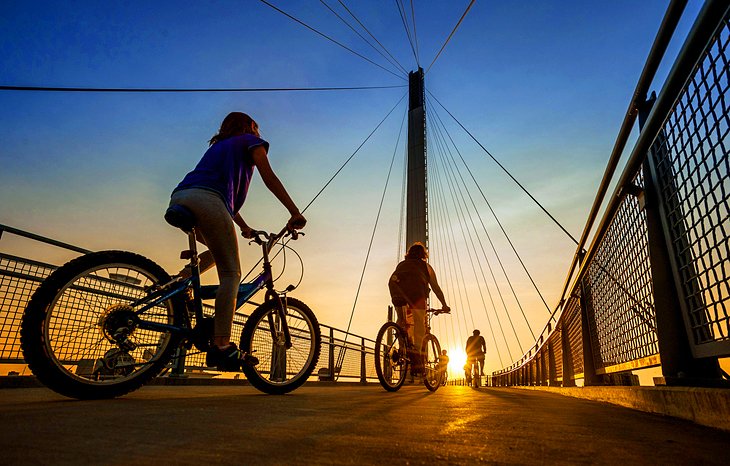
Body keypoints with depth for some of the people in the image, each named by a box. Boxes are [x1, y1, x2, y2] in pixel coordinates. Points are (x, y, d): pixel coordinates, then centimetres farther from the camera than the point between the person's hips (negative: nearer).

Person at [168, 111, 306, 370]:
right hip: (205, 200, -8)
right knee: (230, 273, -8)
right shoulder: (251, 141, 20)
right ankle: (221, 347, -19)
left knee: (219, 251, 29)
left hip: (178, 198, 8)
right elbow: (269, 177, 5)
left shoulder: (218, 145, 39)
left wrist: (244, 227, 44)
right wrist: (295, 213, 0)